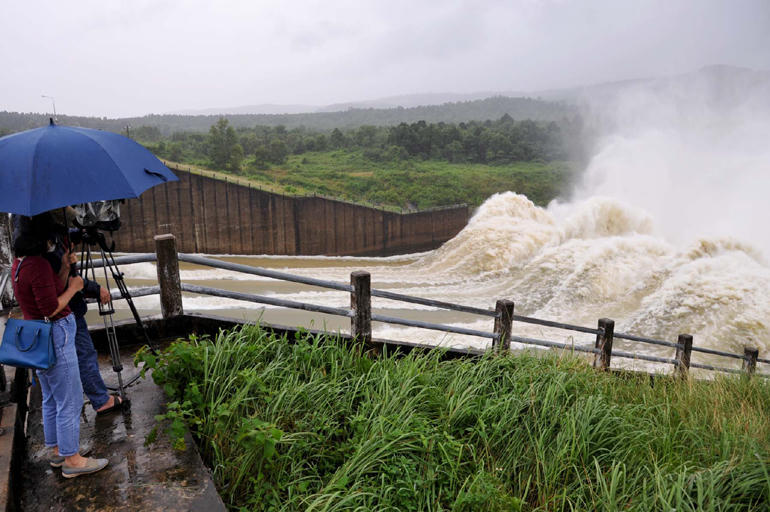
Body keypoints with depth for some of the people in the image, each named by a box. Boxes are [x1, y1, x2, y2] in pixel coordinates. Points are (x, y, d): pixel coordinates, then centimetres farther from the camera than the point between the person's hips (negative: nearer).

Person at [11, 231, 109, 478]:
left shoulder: (19, 263, 6)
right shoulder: (38, 264, -22)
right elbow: (51, 309, -23)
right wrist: (73, 287, -10)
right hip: (55, 336, -10)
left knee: (51, 399, 21)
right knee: (70, 400, 0)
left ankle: (57, 450, 34)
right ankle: (72, 460, 10)